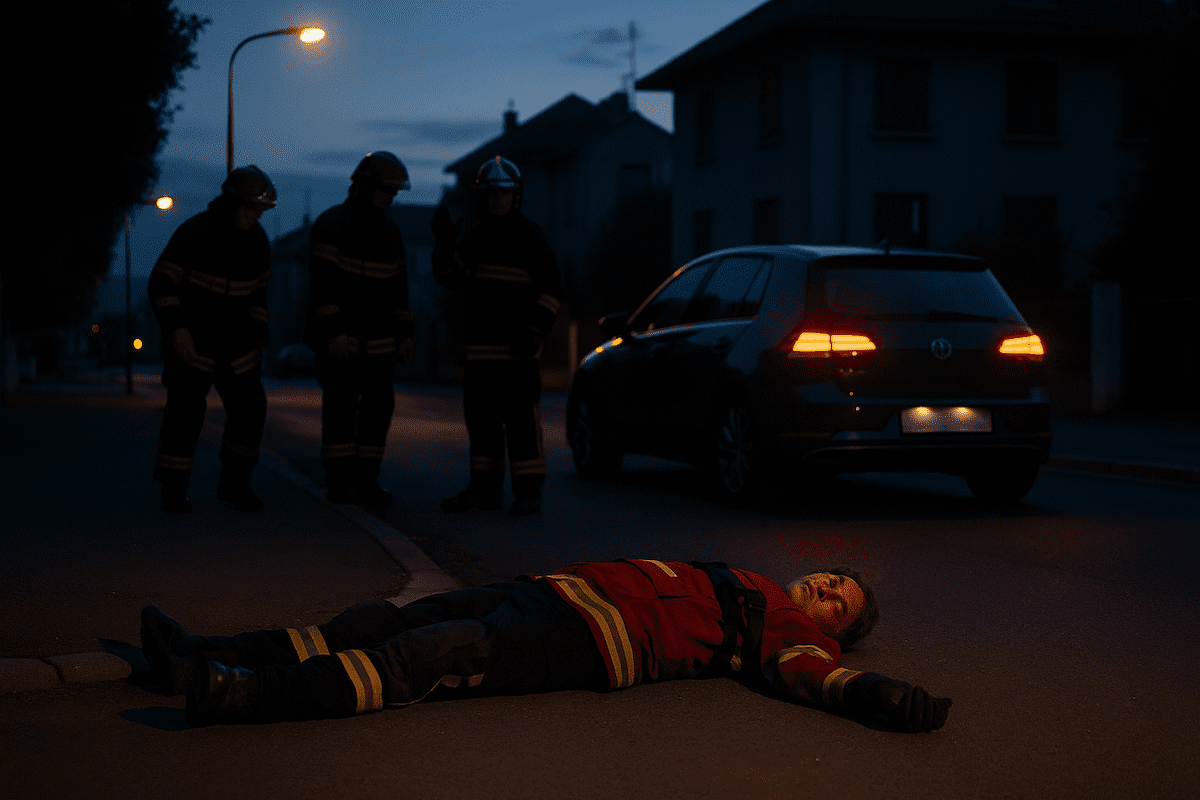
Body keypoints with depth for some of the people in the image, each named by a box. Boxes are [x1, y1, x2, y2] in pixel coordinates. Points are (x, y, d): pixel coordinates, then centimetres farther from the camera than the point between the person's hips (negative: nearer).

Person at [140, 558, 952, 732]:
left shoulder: (791, 635, 6)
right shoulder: (752, 584, 30)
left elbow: (822, 676, -12)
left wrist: (885, 697, -29)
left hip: (595, 642, -8)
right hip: (561, 589, 8)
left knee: (436, 653, -26)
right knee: (390, 618, -4)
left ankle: (247, 695, -38)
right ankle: (212, 656, -8)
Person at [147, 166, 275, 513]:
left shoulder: (258, 241, -2)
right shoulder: (193, 233, -19)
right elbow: (161, 285, -18)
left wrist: (258, 339, 7)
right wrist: (176, 329, -28)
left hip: (233, 340, 5)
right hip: (190, 337, -5)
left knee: (249, 409, -5)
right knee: (185, 410, -9)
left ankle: (234, 483, 9)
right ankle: (174, 489, 3)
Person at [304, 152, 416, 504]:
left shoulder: (390, 232, 10)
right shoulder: (331, 224, -10)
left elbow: (398, 287, 13)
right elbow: (322, 283, -16)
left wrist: (405, 333, 7)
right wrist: (333, 331, -22)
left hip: (376, 338, 6)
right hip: (337, 334, -6)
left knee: (378, 405, 1)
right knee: (341, 406, -5)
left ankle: (366, 479, 8)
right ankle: (338, 480, 1)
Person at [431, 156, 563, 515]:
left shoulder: (528, 234, -3)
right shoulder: (474, 234, 13)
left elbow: (551, 288, -5)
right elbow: (449, 277, 12)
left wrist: (535, 330, -15)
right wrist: (443, 240, -3)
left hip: (516, 347, -6)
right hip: (479, 346, 6)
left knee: (521, 417, -8)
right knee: (481, 417, 8)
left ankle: (529, 491, -6)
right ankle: (485, 487, 16)